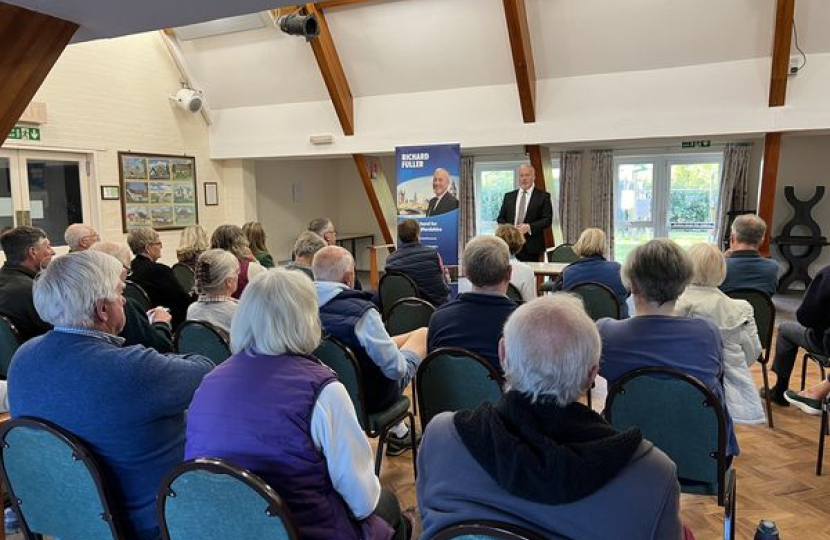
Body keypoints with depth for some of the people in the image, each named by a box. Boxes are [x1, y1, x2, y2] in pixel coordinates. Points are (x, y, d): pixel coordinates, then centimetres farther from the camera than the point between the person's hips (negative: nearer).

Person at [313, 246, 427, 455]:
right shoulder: (360, 312, -30)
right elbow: (396, 369, -24)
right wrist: (402, 364, -1)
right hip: (372, 398, -6)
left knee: (382, 345, 30)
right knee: (424, 334, 13)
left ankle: (398, 431, 33)